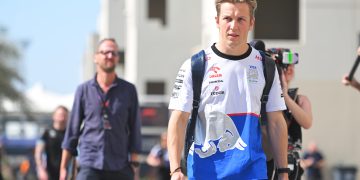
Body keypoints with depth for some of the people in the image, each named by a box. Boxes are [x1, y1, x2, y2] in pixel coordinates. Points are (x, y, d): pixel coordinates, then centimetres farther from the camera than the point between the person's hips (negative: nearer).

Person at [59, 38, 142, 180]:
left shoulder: (128, 90, 6)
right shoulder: (84, 90, 6)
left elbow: (134, 129, 7)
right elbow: (72, 129, 9)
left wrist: (134, 164, 0)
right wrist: (63, 167, 7)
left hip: (120, 168, 1)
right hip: (89, 165, -1)